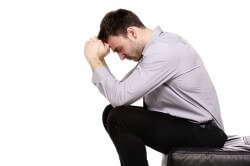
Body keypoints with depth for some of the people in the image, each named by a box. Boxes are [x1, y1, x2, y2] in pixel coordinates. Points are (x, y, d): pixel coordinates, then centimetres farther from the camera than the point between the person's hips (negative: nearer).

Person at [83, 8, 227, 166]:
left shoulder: (163, 51, -22)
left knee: (119, 119, -22)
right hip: (181, 122, 10)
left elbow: (120, 96, -26)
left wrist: (94, 59, -14)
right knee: (110, 113, 6)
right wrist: (100, 58, -5)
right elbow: (123, 87, 7)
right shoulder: (159, 43, 8)